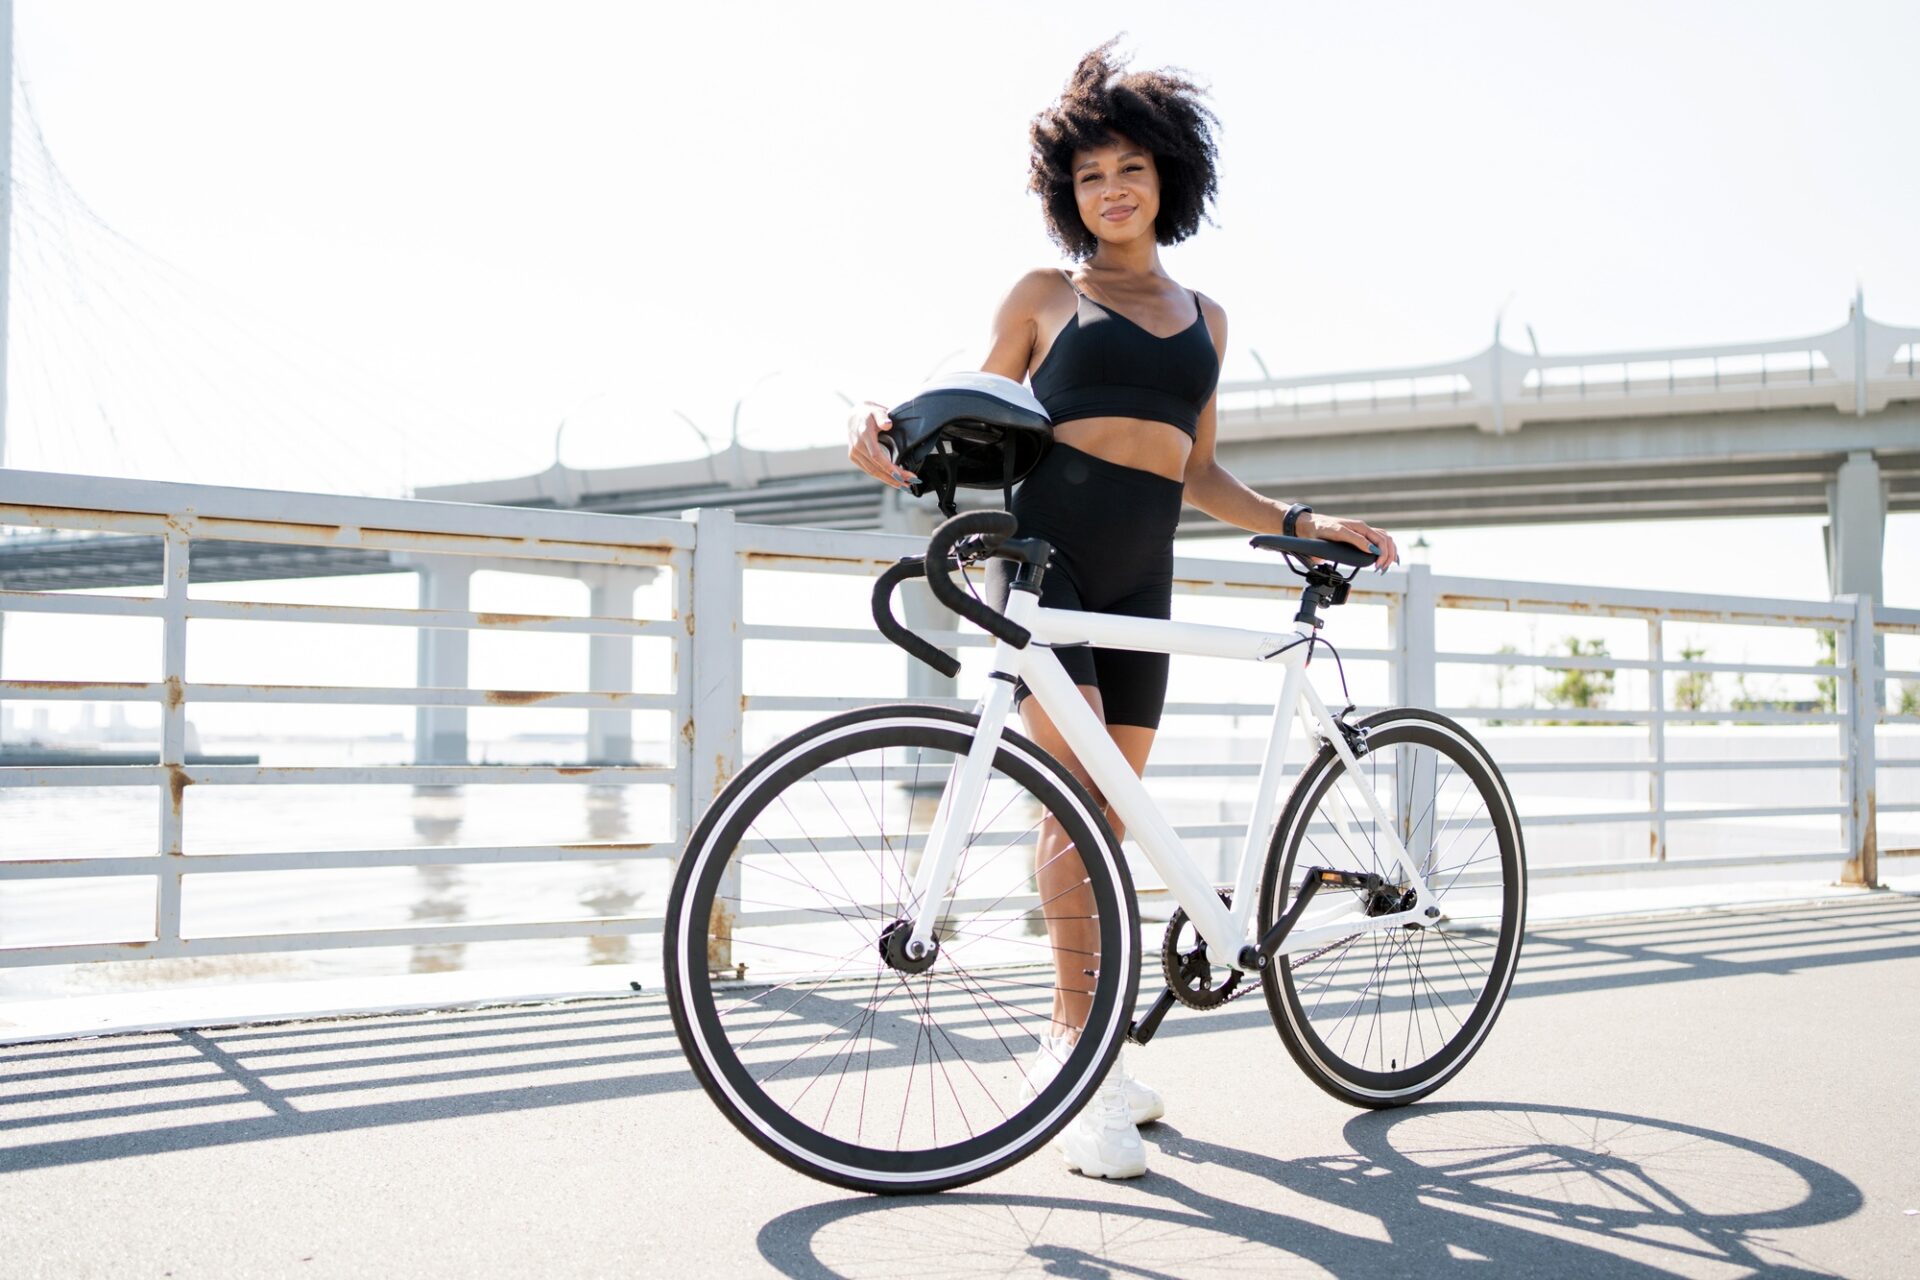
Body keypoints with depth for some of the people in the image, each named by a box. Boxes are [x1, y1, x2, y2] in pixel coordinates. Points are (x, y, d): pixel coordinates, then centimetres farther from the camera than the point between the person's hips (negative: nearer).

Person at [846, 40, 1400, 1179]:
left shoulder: (1204, 317, 19)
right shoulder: (1046, 296, 8)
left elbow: (1200, 474, 19)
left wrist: (1305, 522, 9)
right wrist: (892, 451, -13)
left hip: (1140, 579, 4)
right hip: (1041, 553, -4)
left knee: (1110, 815, 5)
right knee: (1076, 801, -18)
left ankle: (1078, 1046, 14)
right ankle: (1080, 1047, -16)